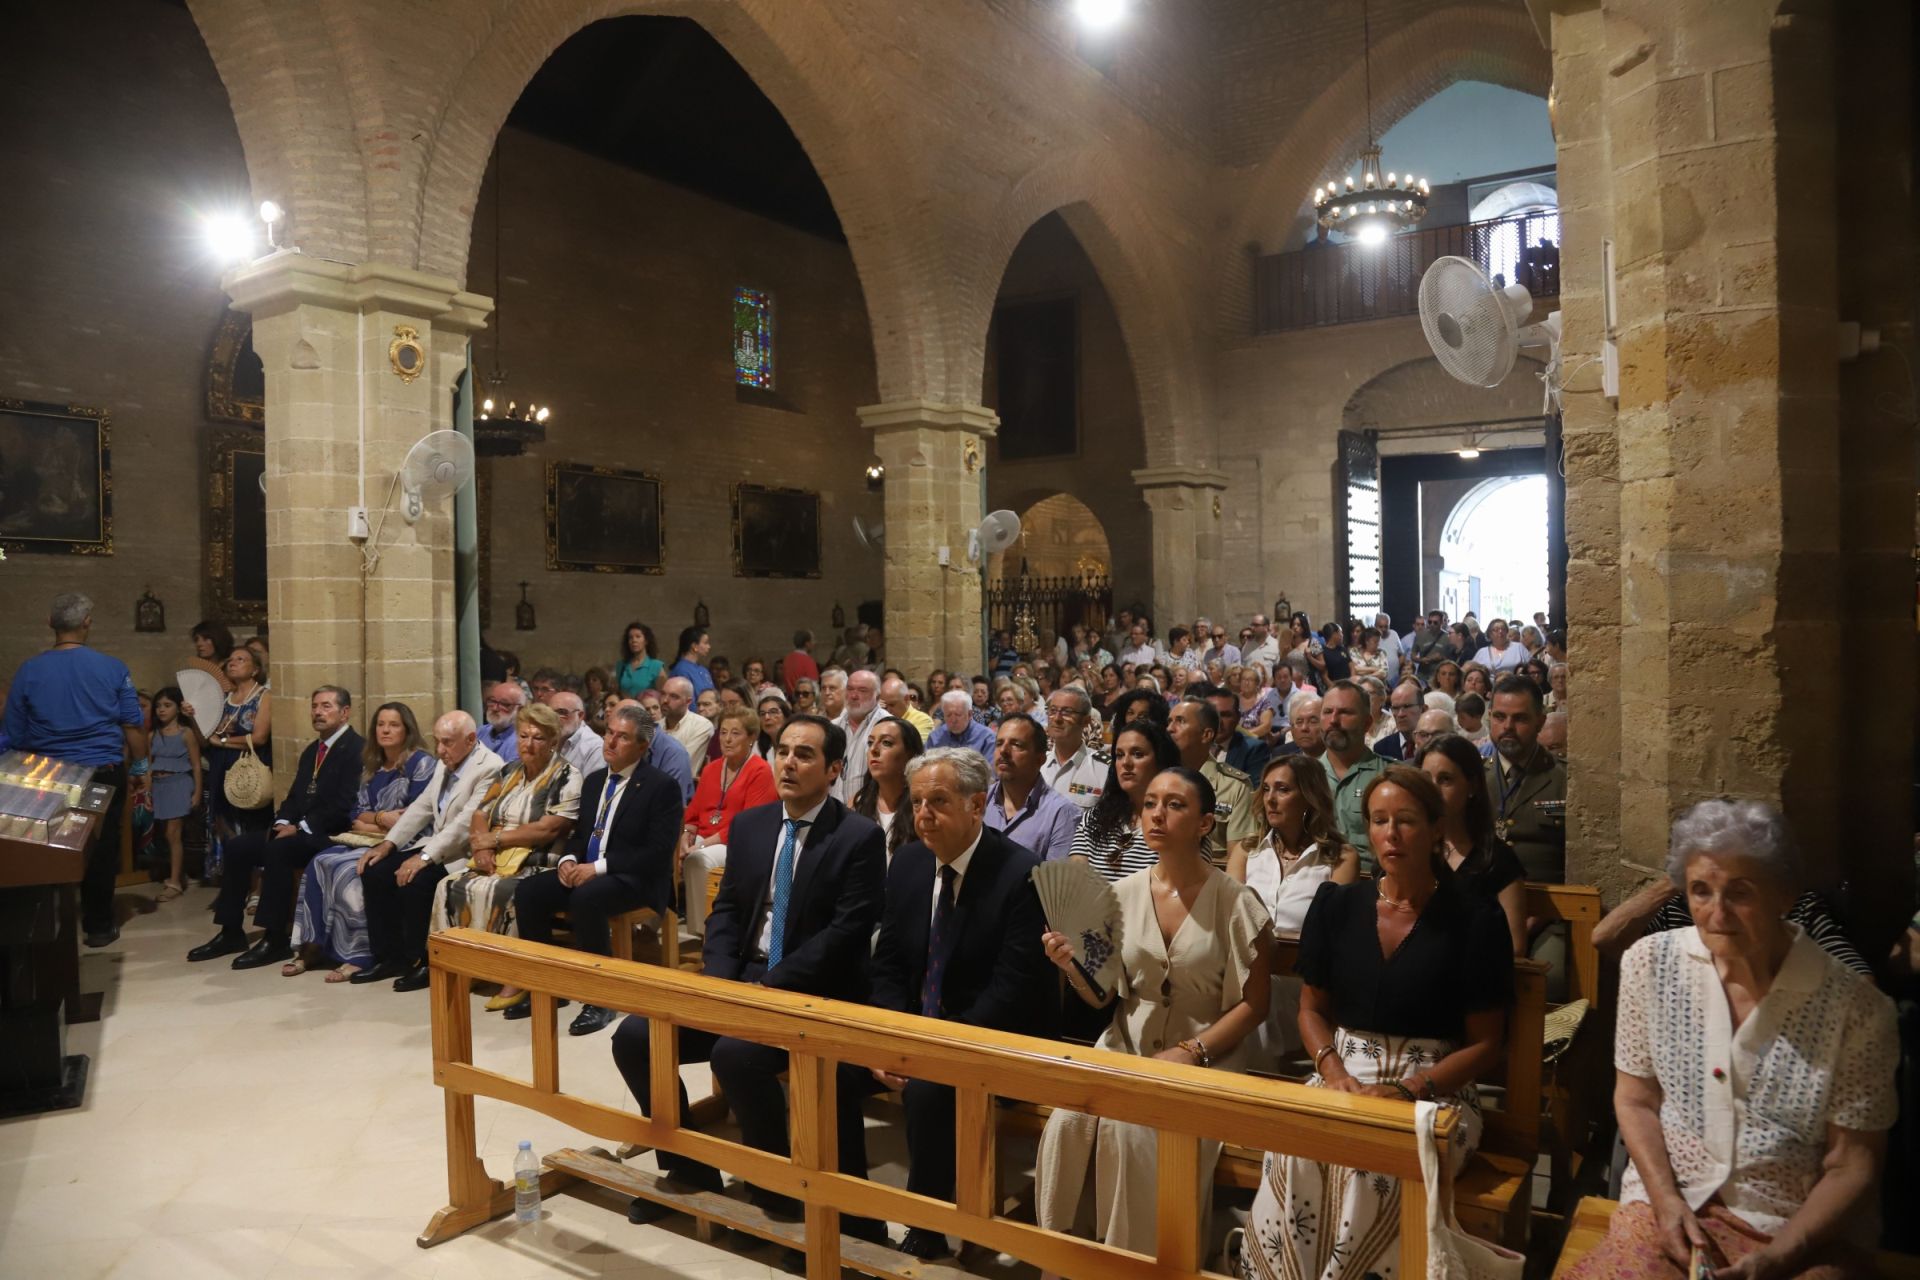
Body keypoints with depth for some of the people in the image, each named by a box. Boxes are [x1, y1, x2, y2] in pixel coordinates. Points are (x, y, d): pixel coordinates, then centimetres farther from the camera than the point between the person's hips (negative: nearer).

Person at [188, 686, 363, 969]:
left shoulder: (357, 748, -12)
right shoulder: (312, 750, 19)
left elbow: (345, 805, -20)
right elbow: (295, 795, 21)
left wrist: (300, 827, -18)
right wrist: (283, 823, 0)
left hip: (331, 835, -10)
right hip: (299, 830, 10)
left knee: (277, 850, -30)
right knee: (237, 846, -1)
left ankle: (277, 938, -23)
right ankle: (231, 932, 6)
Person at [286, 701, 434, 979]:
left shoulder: (420, 763, -5)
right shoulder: (371, 765, 17)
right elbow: (358, 812, 11)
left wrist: (371, 822, -9)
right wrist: (381, 817, -11)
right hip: (370, 840, 7)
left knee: (346, 870, -27)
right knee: (319, 864, -17)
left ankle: (358, 954, -21)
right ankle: (312, 946, -14)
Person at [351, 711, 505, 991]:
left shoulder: (490, 768, -18)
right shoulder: (444, 765, 13)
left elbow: (466, 823, -25)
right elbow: (421, 807, 14)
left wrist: (425, 856, -28)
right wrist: (388, 843, 3)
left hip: (463, 855, -9)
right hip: (435, 846, 9)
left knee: (415, 880, -29)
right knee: (374, 871, -4)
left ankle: (422, 961, -8)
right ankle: (388, 957, 7)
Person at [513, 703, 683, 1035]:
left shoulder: (661, 786, -9)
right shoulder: (594, 780, 15)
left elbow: (659, 851, -16)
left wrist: (599, 867, -20)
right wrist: (569, 860, -3)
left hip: (635, 880, -7)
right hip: (585, 871, 7)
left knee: (585, 898, -35)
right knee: (527, 891, -13)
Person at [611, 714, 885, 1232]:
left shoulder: (860, 838, -9)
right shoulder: (749, 825, 9)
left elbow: (845, 933, -16)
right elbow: (726, 910, 11)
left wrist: (767, 989, -21)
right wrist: (720, 983, -8)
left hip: (813, 996, -6)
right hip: (740, 980, 7)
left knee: (735, 1051, -32)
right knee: (634, 1036, -8)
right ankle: (688, 1169, 11)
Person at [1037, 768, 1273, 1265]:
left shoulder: (1235, 902, -8)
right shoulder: (1122, 894, 2)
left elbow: (1253, 1004, -4)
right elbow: (1103, 997, 6)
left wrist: (1190, 1053, -15)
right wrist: (1073, 966, -15)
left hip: (1205, 1053, -3)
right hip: (1127, 1045, 4)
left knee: (1130, 1125, -29)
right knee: (1067, 1118, -23)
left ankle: (1138, 1259, -6)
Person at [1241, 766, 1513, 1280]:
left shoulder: (1475, 922, -2)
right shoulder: (1336, 905, 8)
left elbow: (1484, 1045, -1)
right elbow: (1312, 1009, 13)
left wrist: (1406, 1091, -15)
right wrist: (1334, 1071, -7)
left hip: (1436, 1088, -2)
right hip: (1345, 1076, 3)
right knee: (1291, 1151, -29)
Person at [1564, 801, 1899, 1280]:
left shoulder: (1855, 1008, -11)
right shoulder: (1652, 963, -5)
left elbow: (1851, 1168, -4)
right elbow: (1635, 1101, 4)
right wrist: (1666, 1201, -8)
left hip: (1808, 1229, -1)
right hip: (1672, 1202, 1)